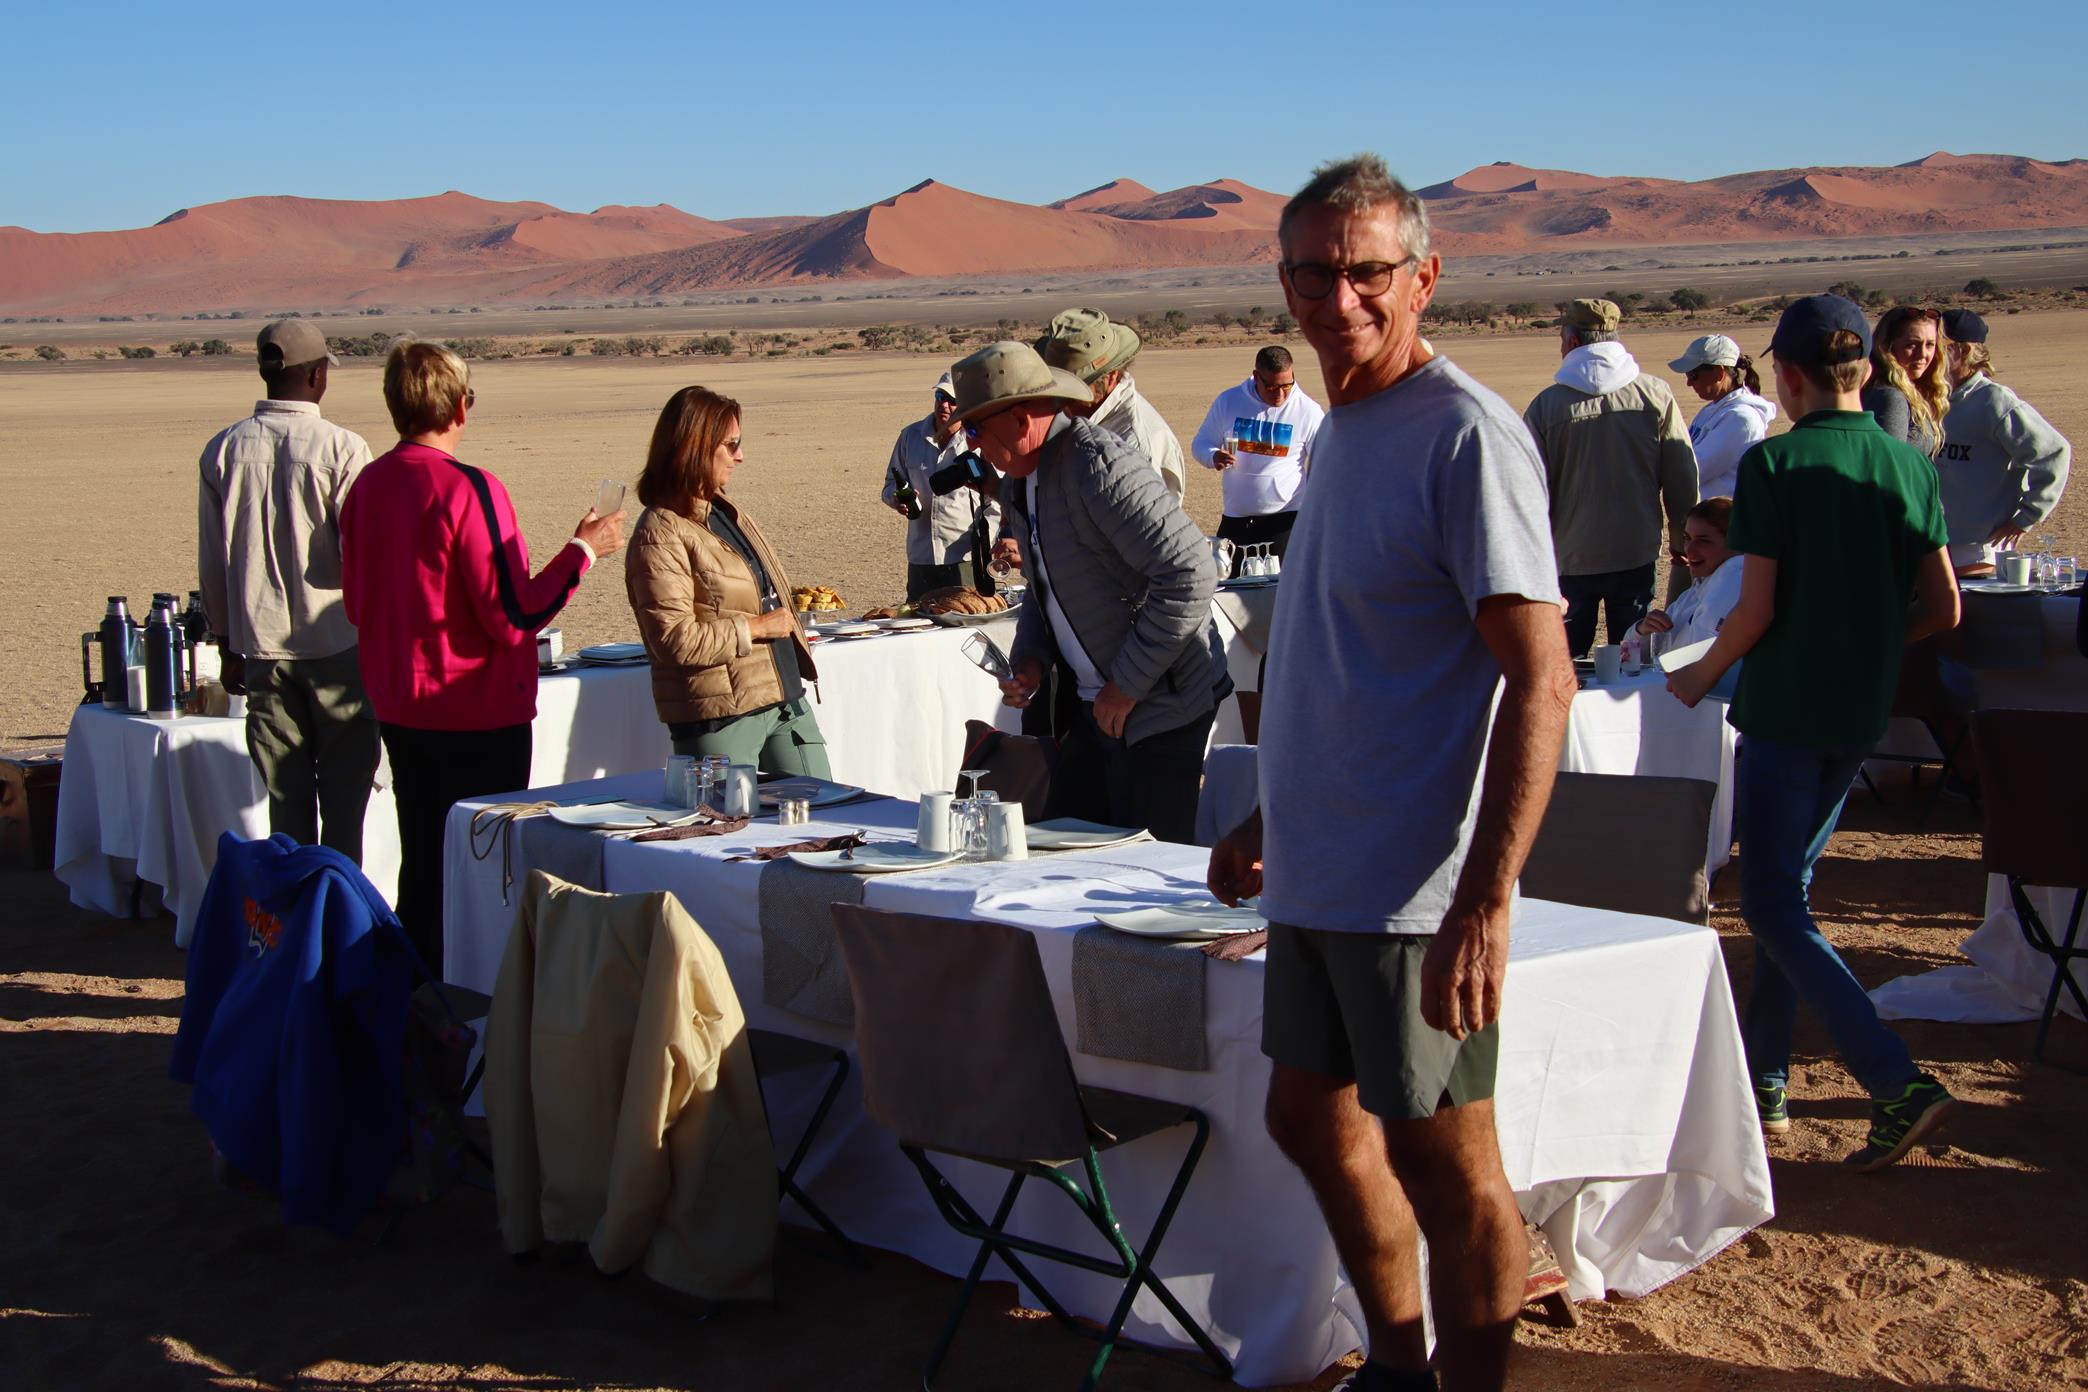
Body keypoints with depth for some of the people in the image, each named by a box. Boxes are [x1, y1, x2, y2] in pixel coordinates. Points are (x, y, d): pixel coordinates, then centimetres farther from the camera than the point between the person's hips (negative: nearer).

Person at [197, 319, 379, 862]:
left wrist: (228, 644, 17)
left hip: (262, 649, 4)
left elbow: (211, 562, 8)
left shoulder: (223, 450, 3)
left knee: (284, 801, 9)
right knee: (343, 799, 5)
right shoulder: (341, 448, -11)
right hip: (336, 647, -4)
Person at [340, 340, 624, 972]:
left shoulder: (366, 486, 3)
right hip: (477, 714, -7)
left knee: (421, 869, 17)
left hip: (398, 711, 7)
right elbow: (514, 616, -20)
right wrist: (582, 550, -10)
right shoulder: (468, 488, -19)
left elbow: (356, 605, 13)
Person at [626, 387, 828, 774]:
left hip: (787, 699, 9)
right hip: (721, 716, -9)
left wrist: (788, 600, 15)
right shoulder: (661, 535, -13)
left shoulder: (727, 513, 16)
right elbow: (674, 640, -22)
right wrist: (755, 627, -16)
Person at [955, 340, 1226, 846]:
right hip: (1095, 708, 9)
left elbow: (1188, 573, -26)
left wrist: (1128, 685, -20)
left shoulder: (1100, 465, -20)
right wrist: (1029, 661, 6)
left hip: (1160, 705, -9)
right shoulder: (1017, 482, 11)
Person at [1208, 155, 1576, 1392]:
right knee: (1315, 1120, 18)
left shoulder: (1467, 434, -15)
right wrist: (1270, 819, 24)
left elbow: (1541, 685, -20)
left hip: (1417, 886, -9)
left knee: (1444, 1162, 1)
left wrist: (1486, 901, -26)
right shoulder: (1340, 430, 12)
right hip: (1321, 872, 9)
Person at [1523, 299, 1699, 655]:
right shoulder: (1655, 394, -5)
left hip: (1570, 557, -1)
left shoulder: (1546, 405, -10)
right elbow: (1683, 478, -1)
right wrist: (1681, 535, 14)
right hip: (1637, 552, 1)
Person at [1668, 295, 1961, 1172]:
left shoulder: (1772, 464, -13)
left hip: (1784, 708, -6)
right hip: (1862, 712, 7)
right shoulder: (1910, 464, 3)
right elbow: (1942, 610, 4)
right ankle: (1762, 1078, 24)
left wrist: (1698, 676, 2)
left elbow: (1757, 610, -16)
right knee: (1788, 887, 18)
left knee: (1772, 906, -2)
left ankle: (1898, 1084, -13)